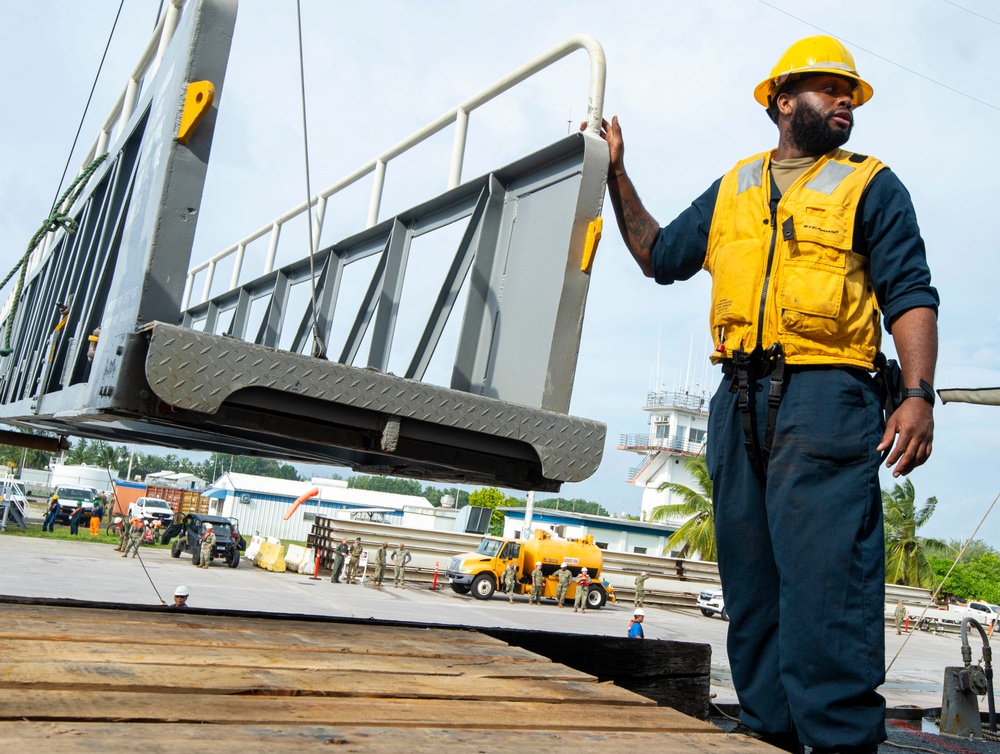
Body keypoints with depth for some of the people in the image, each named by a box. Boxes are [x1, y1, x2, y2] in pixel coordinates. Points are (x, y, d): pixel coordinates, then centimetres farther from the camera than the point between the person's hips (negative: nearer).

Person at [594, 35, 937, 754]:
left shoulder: (870, 185, 10)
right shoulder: (733, 189, 22)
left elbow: (909, 296, 1)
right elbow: (661, 255, 28)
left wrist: (918, 395, -13)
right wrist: (617, 174, 23)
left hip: (825, 396, -4)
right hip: (741, 399, 5)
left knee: (823, 577, -13)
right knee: (751, 583, 7)